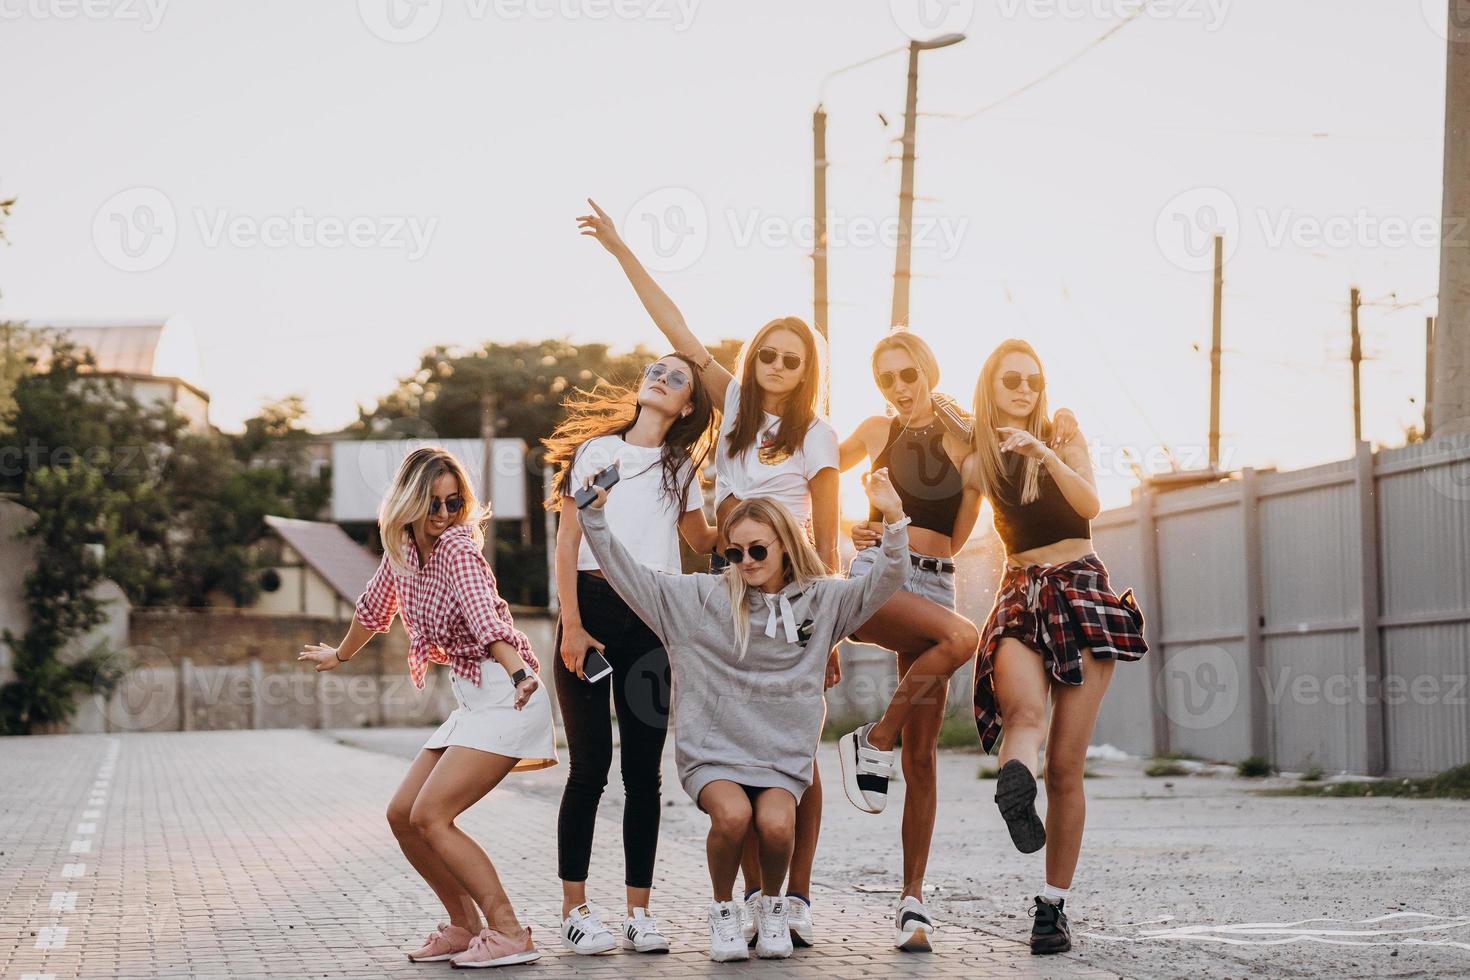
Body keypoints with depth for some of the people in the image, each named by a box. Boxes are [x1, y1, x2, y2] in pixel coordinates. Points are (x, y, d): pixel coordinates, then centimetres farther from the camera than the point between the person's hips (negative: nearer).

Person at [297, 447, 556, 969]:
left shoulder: (456, 548, -16)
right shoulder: (402, 546, 8)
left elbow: (485, 615, -34)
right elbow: (375, 605, 28)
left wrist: (519, 673, -50)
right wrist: (339, 655, 42)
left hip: (506, 696, -9)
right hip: (471, 702, 9)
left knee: (430, 816, -16)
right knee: (402, 815, 7)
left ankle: (509, 933, -14)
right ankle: (465, 925, 19)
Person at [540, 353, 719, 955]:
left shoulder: (679, 466, 17)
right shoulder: (597, 450, 7)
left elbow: (701, 541, 27)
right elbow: (567, 542, 1)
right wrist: (571, 625, -9)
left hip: (653, 621, 3)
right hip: (593, 609, -3)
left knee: (644, 770, 1)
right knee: (590, 765, -5)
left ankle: (639, 911, 6)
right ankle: (575, 910, 1)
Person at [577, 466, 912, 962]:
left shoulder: (821, 600, 7)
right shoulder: (703, 597, 4)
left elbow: (886, 581, -1)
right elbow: (630, 576, 3)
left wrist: (893, 520, -16)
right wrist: (595, 514, -6)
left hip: (783, 754, 1)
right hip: (712, 750, -1)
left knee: (776, 824, -28)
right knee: (732, 814, -31)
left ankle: (772, 905, 6)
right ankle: (723, 911, -2)